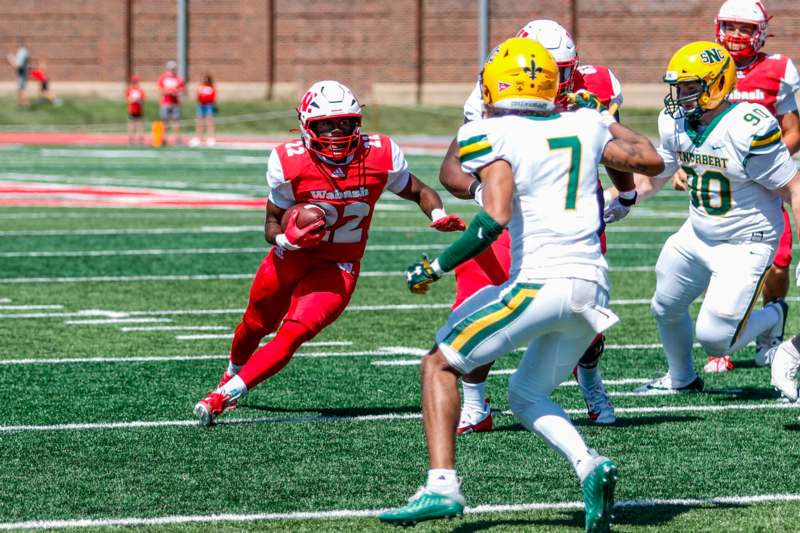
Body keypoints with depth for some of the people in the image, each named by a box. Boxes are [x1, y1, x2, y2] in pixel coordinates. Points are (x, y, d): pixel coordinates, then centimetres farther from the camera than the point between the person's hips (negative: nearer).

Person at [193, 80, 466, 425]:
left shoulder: (381, 157, -18)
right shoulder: (290, 164, -22)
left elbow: (419, 192, 1)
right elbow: (273, 224, -11)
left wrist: (438, 215, -20)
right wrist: (287, 238, -35)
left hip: (337, 269, -1)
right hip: (290, 259, 1)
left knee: (292, 335, -20)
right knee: (257, 325, 24)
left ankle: (224, 396, -12)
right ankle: (233, 374, 56)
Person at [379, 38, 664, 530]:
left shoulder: (496, 135, -4)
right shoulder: (585, 126, 12)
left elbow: (495, 219, -16)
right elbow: (652, 161, 23)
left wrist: (435, 268, -6)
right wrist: (605, 117, 34)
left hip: (540, 281, -6)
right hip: (592, 284, 6)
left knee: (440, 365, 9)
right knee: (526, 393, 22)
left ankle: (442, 485, -6)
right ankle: (590, 466, -4)